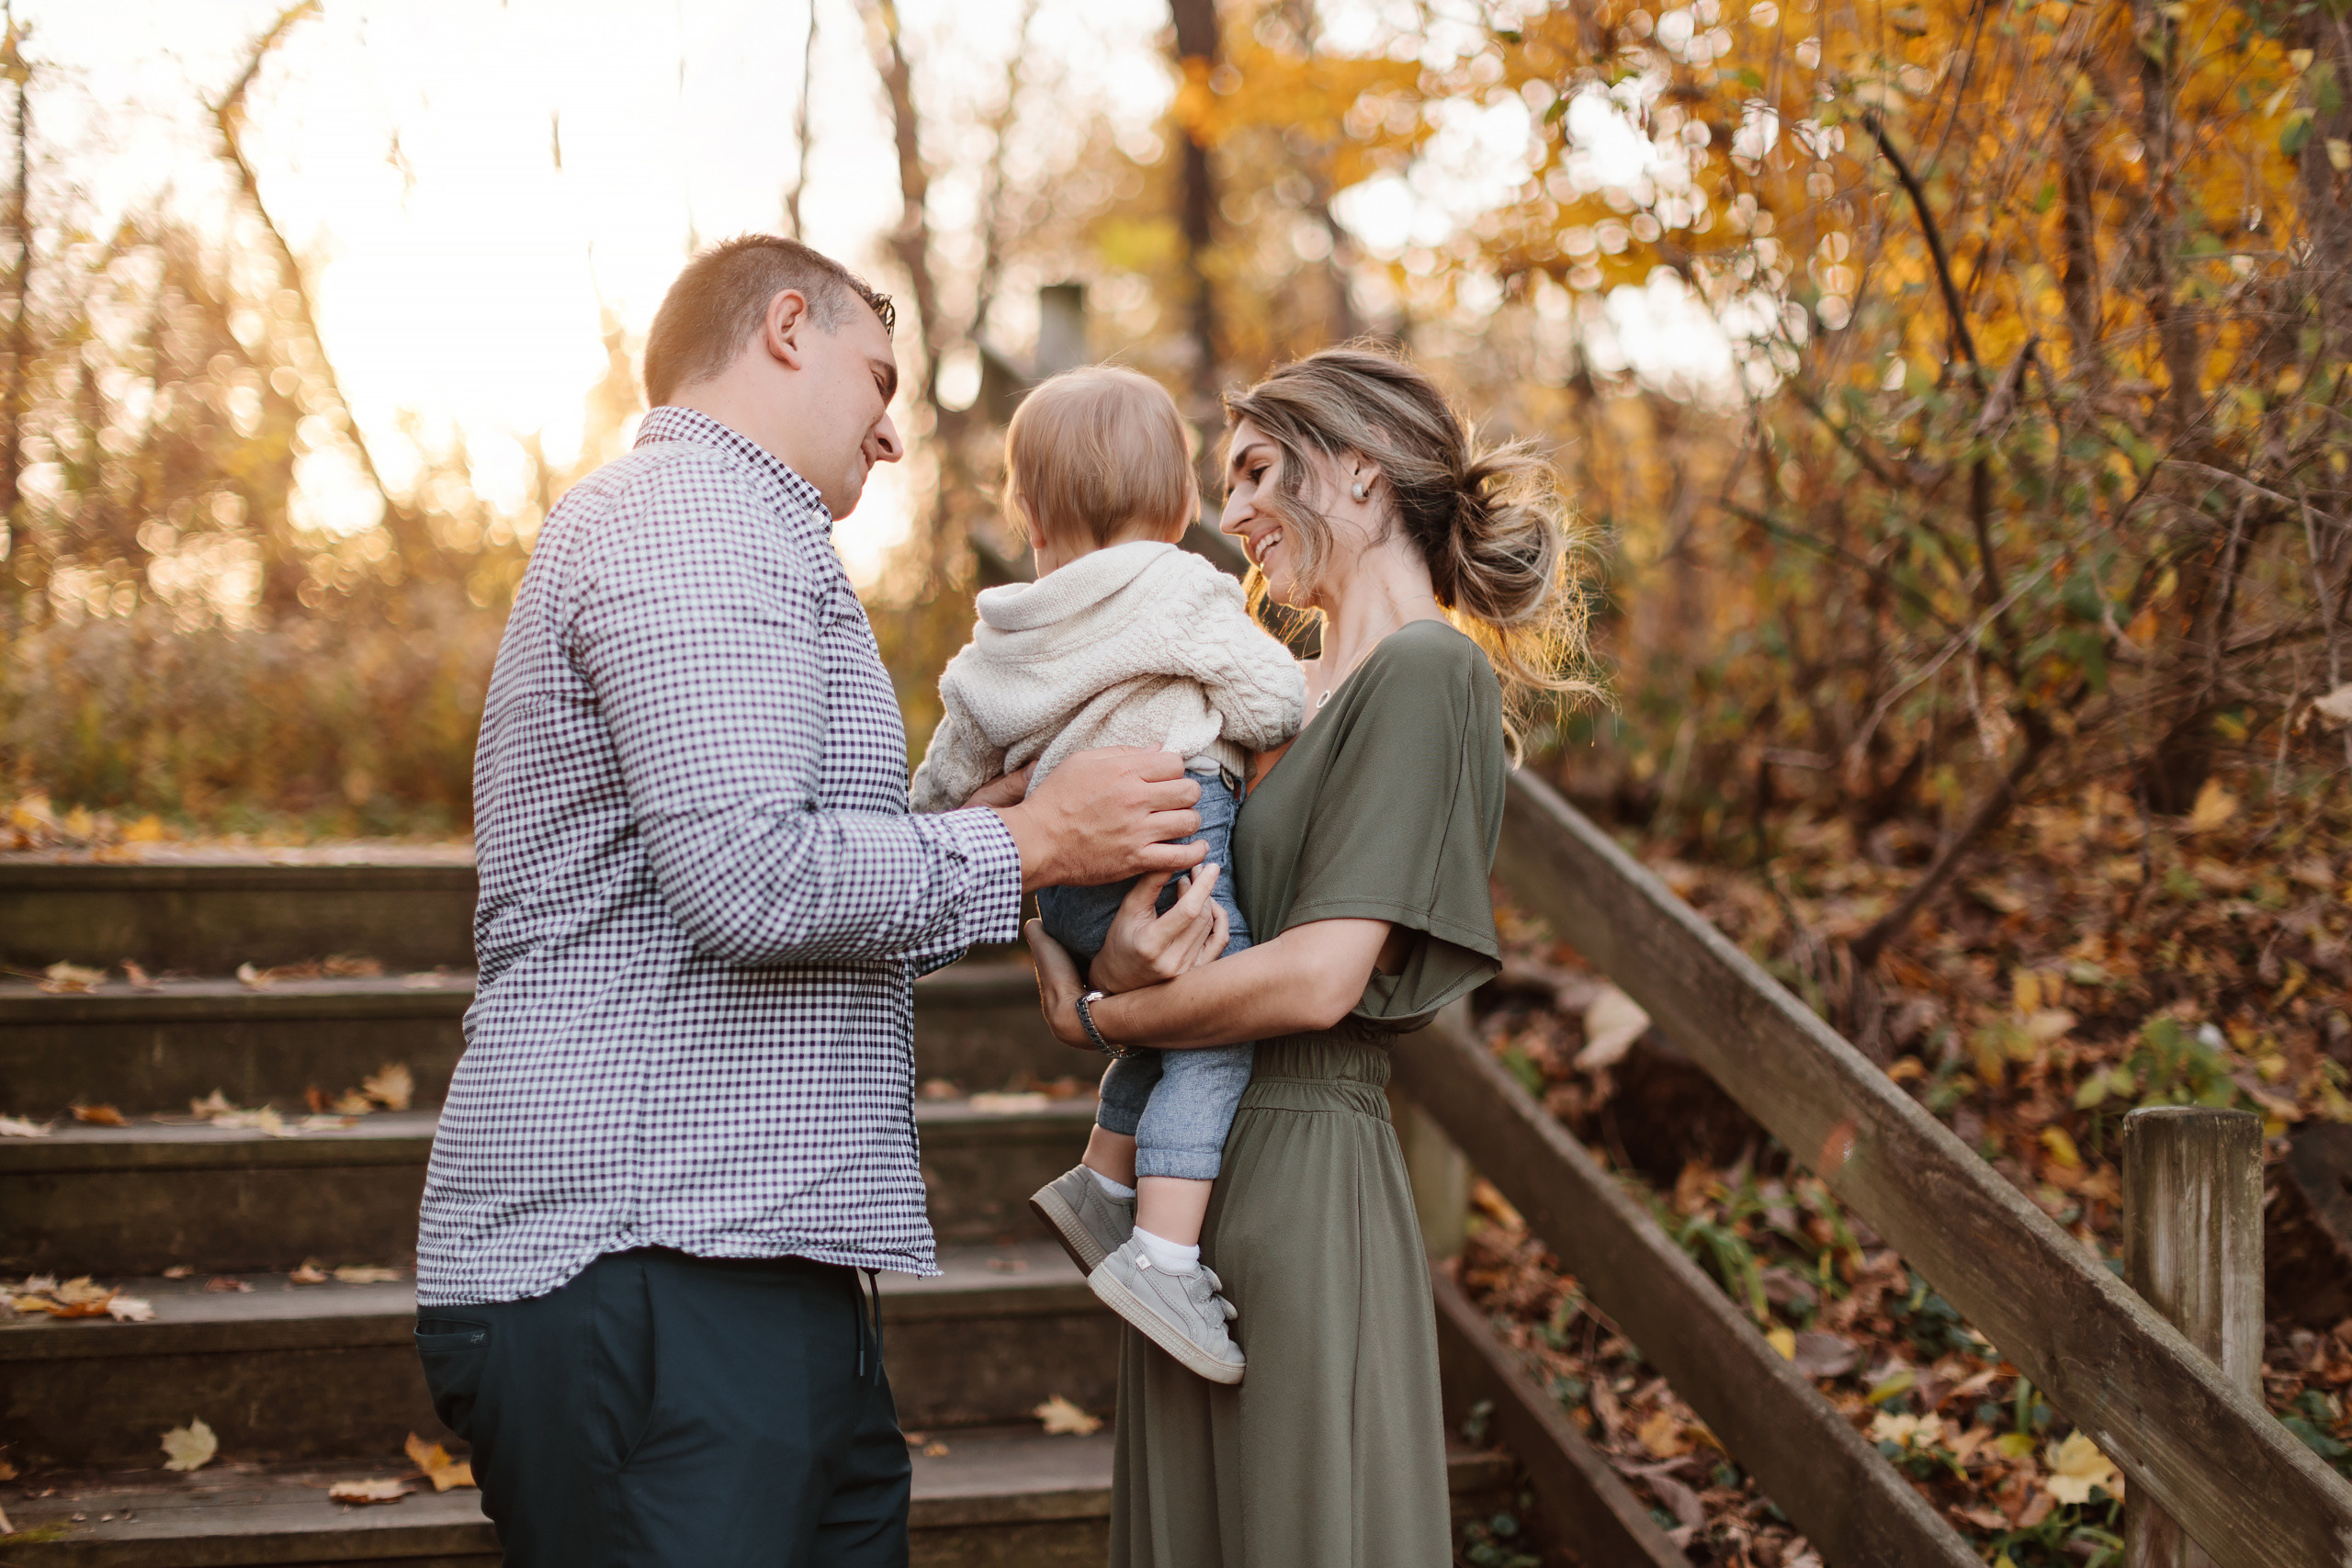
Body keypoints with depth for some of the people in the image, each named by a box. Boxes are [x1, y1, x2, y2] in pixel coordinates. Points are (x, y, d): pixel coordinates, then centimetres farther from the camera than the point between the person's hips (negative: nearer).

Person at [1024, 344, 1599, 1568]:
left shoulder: (1426, 670, -10)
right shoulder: (1295, 695, 17)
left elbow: (1317, 978, -19)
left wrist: (1097, 1013, -6)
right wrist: (1129, 956, -14)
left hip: (1304, 1179, -8)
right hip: (1204, 1180, 8)